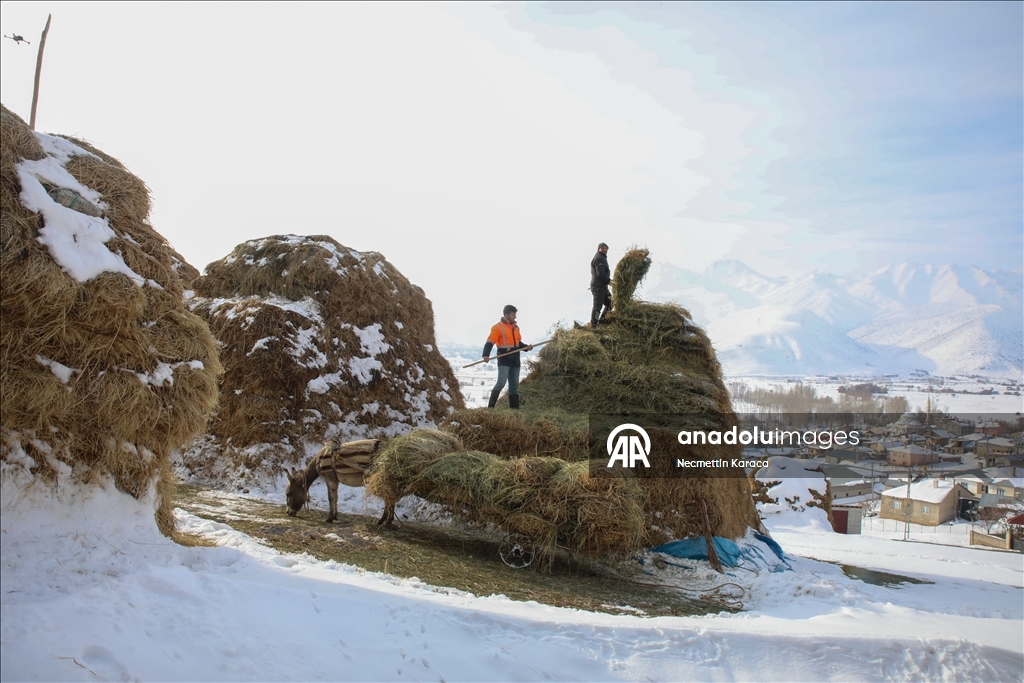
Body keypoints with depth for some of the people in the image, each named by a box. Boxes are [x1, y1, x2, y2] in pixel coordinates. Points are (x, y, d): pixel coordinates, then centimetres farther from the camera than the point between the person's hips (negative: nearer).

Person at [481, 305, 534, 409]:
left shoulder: (516, 327, 14)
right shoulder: (498, 327, -10)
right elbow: (489, 343, -17)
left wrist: (526, 347, 3)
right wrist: (486, 355, -31)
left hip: (515, 360, 7)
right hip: (504, 360, -7)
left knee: (514, 385, 10)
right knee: (501, 382, -19)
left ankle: (514, 407, 17)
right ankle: (490, 406, -15)